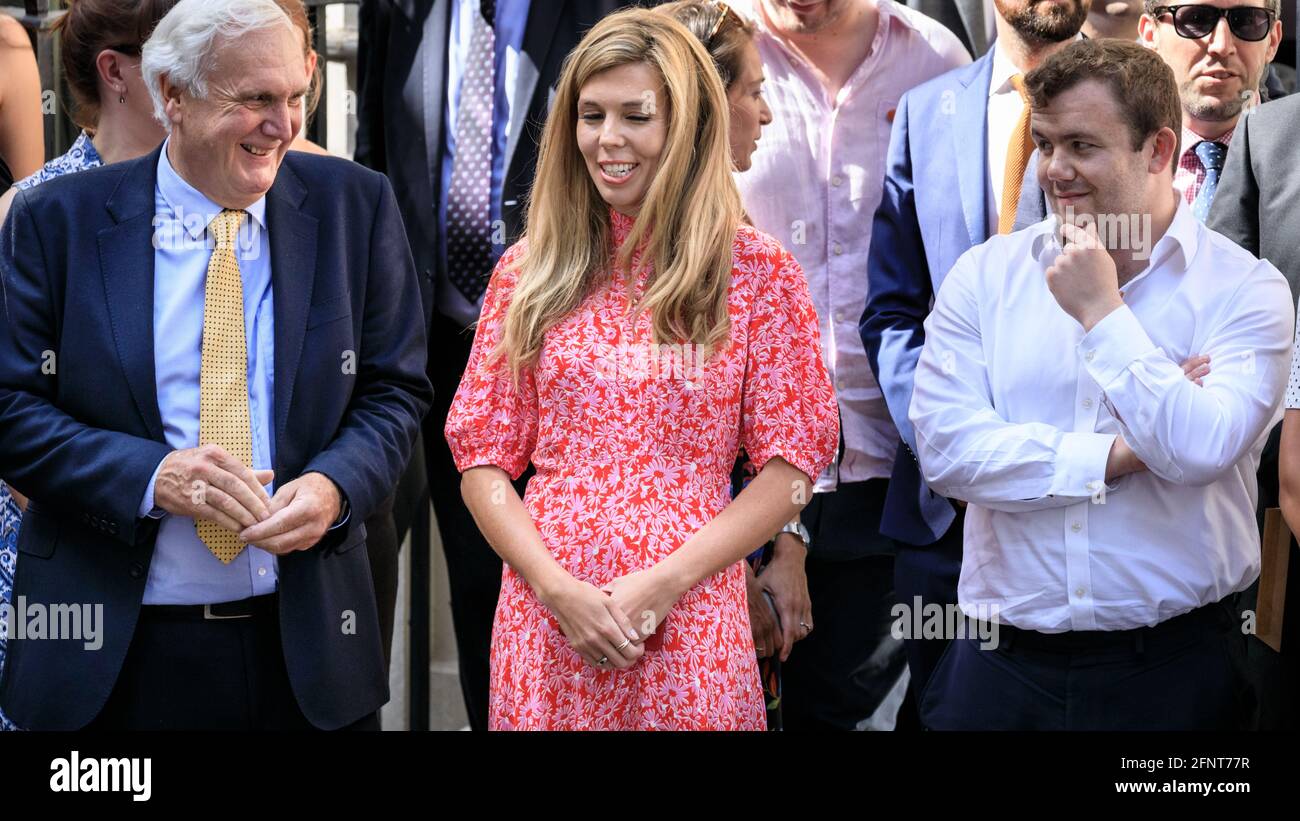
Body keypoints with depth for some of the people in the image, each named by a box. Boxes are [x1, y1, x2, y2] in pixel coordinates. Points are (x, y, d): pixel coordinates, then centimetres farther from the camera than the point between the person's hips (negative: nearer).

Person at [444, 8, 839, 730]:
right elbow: (482, 459, 5)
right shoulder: (531, 271, 6)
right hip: (545, 620, 2)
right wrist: (558, 589, -10)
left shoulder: (759, 271, 0)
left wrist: (663, 583, -12)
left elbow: (793, 465, -2)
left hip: (688, 629, -2)